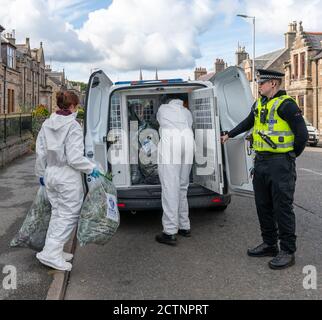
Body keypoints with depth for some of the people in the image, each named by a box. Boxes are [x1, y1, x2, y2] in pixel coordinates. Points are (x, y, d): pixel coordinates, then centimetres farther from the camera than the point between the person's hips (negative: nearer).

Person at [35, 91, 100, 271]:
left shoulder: (47, 124, 6)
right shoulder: (73, 126, -16)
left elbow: (41, 152, 11)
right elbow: (74, 158, -20)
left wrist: (41, 173, 22)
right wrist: (91, 169, -5)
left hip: (50, 174, 8)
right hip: (68, 177, -7)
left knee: (58, 213, 18)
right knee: (70, 215, 3)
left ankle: (54, 251, 24)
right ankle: (51, 253, -1)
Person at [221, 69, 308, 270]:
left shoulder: (286, 104, -13)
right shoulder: (259, 103, 12)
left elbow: (302, 133, -14)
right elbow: (248, 122, 30)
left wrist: (292, 155, -2)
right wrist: (229, 135, 35)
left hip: (280, 164, -8)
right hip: (260, 162, 8)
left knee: (283, 208, -4)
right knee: (263, 206, 14)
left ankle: (288, 252, 6)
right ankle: (270, 245, 27)